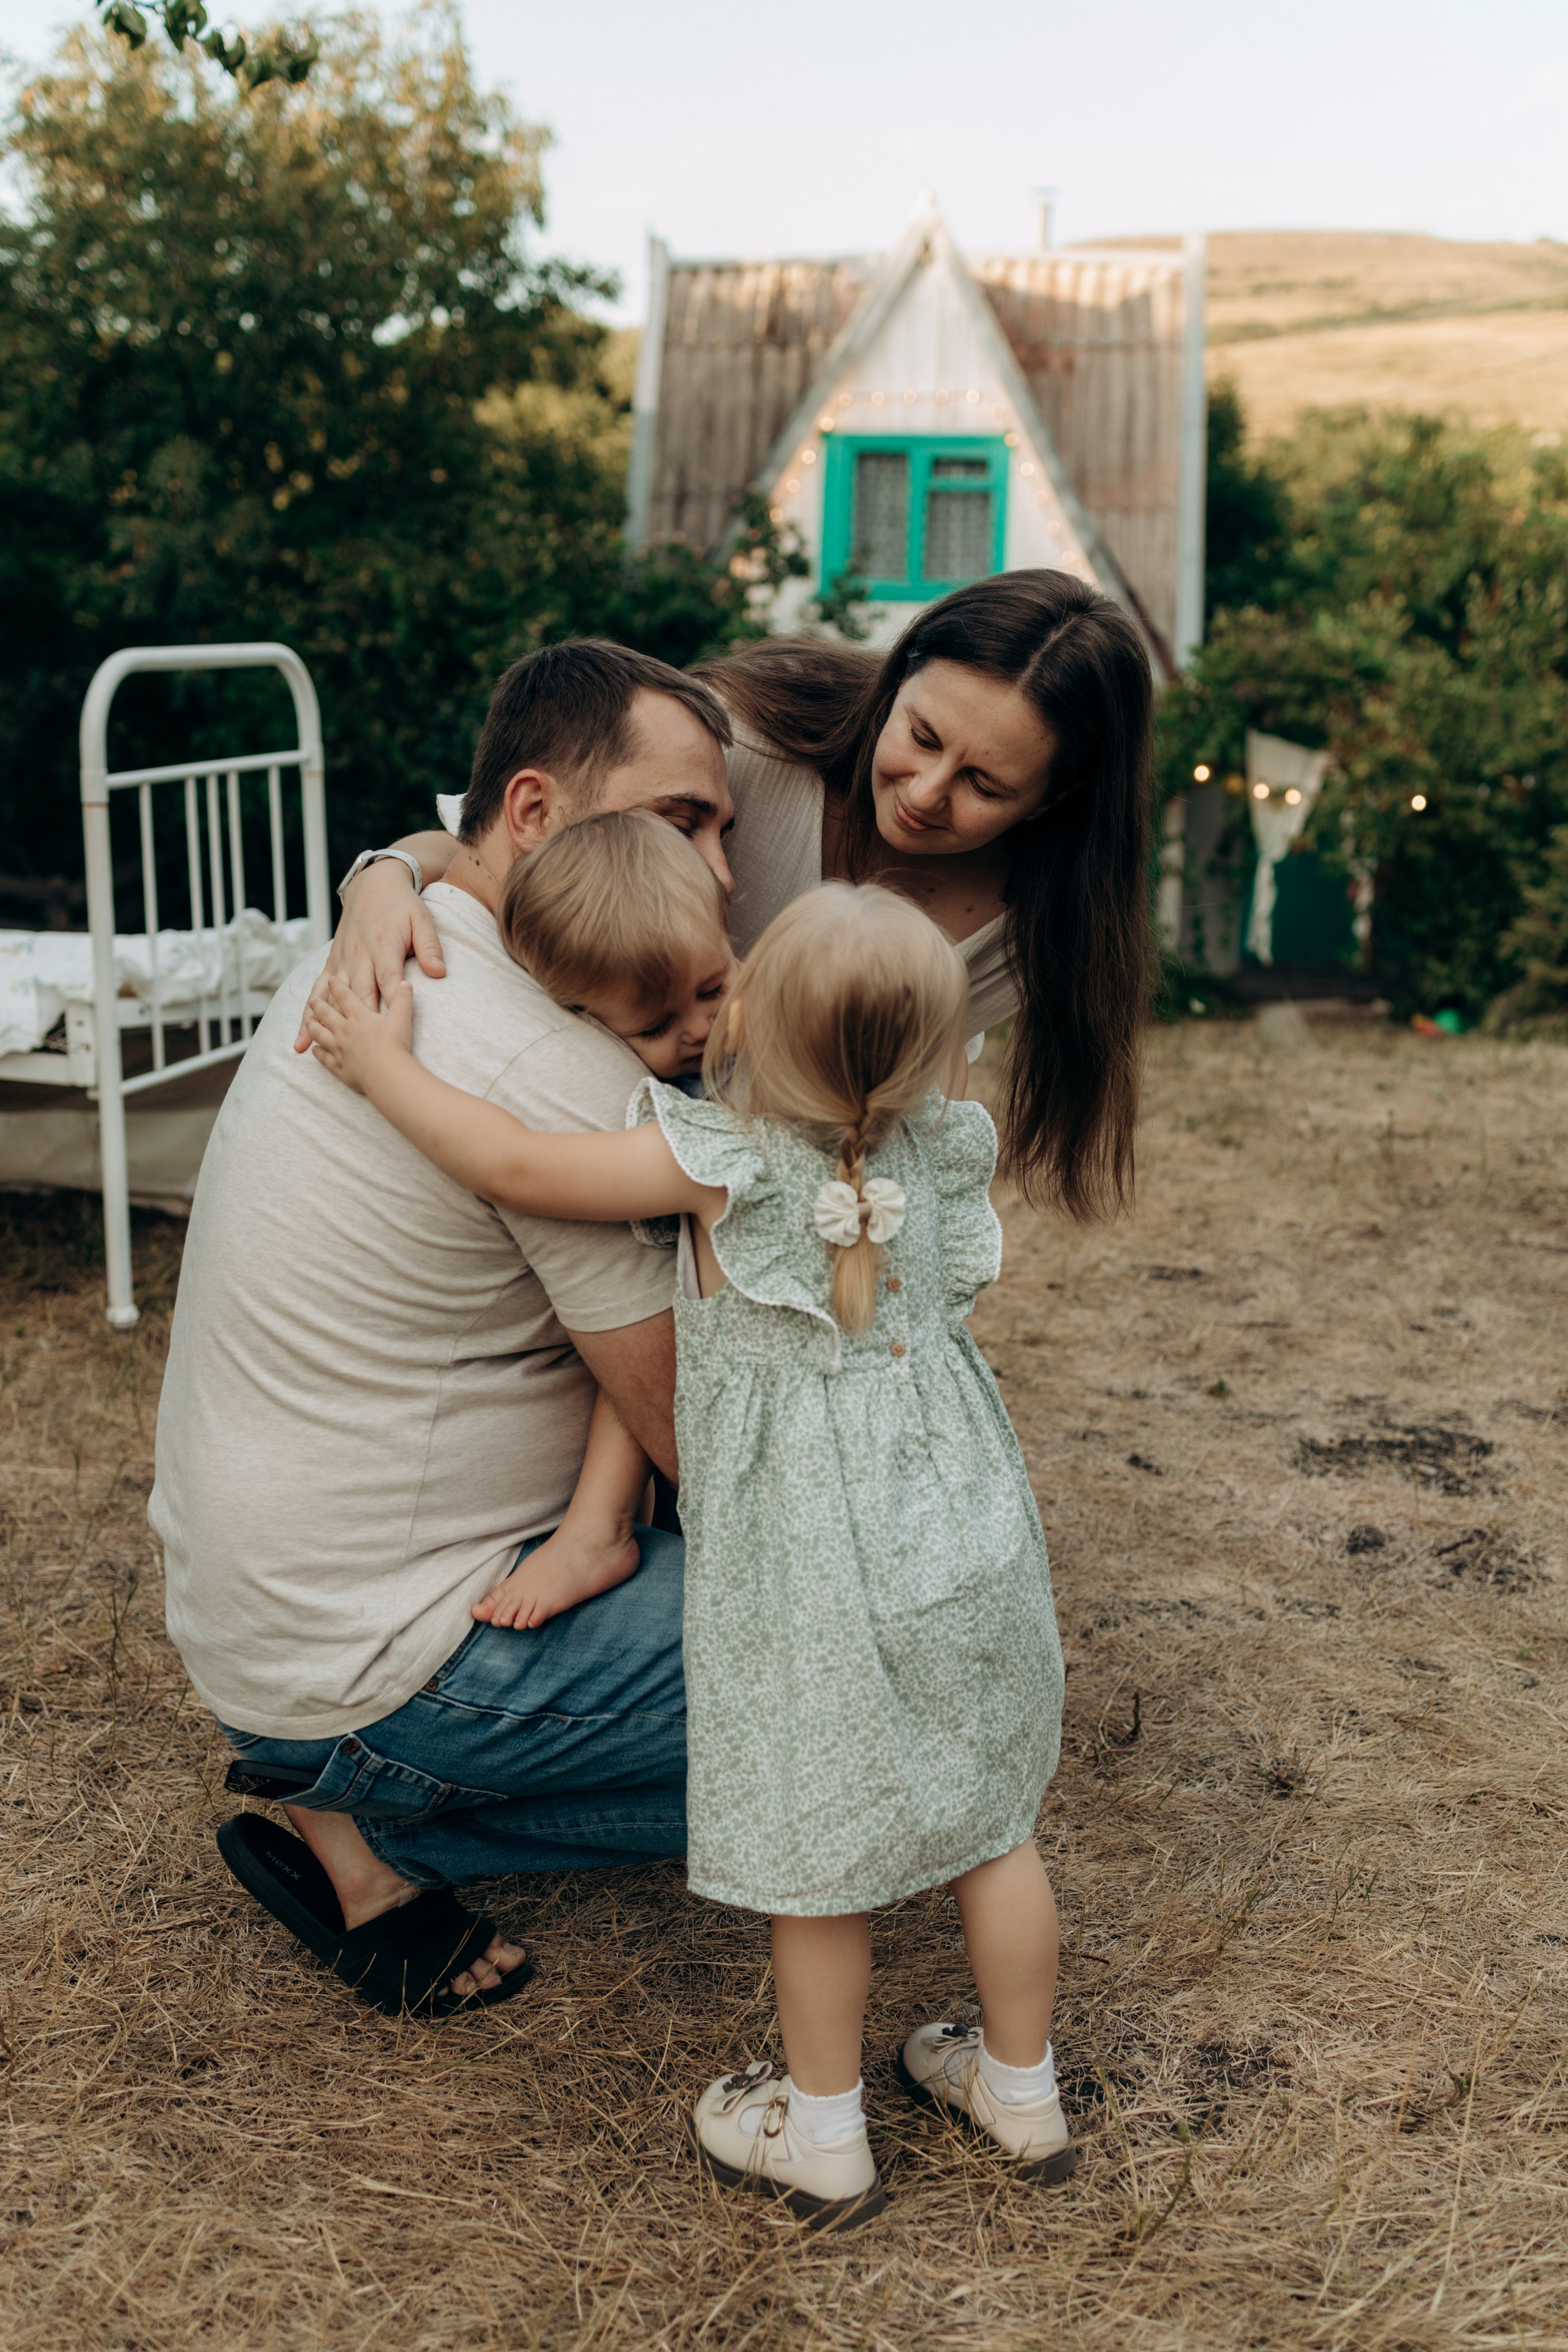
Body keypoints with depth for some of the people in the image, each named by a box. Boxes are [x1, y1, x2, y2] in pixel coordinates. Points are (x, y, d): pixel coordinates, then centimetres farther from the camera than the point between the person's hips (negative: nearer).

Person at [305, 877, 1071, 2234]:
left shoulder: (727, 1158, -18)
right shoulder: (941, 1151, -5)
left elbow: (519, 1169, -18)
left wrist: (382, 1063, -5)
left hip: (808, 1567, -5)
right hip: (963, 1533, 5)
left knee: (817, 1848, 11)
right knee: (992, 1815, 17)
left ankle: (823, 2139, 28)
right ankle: (1023, 2091, 36)